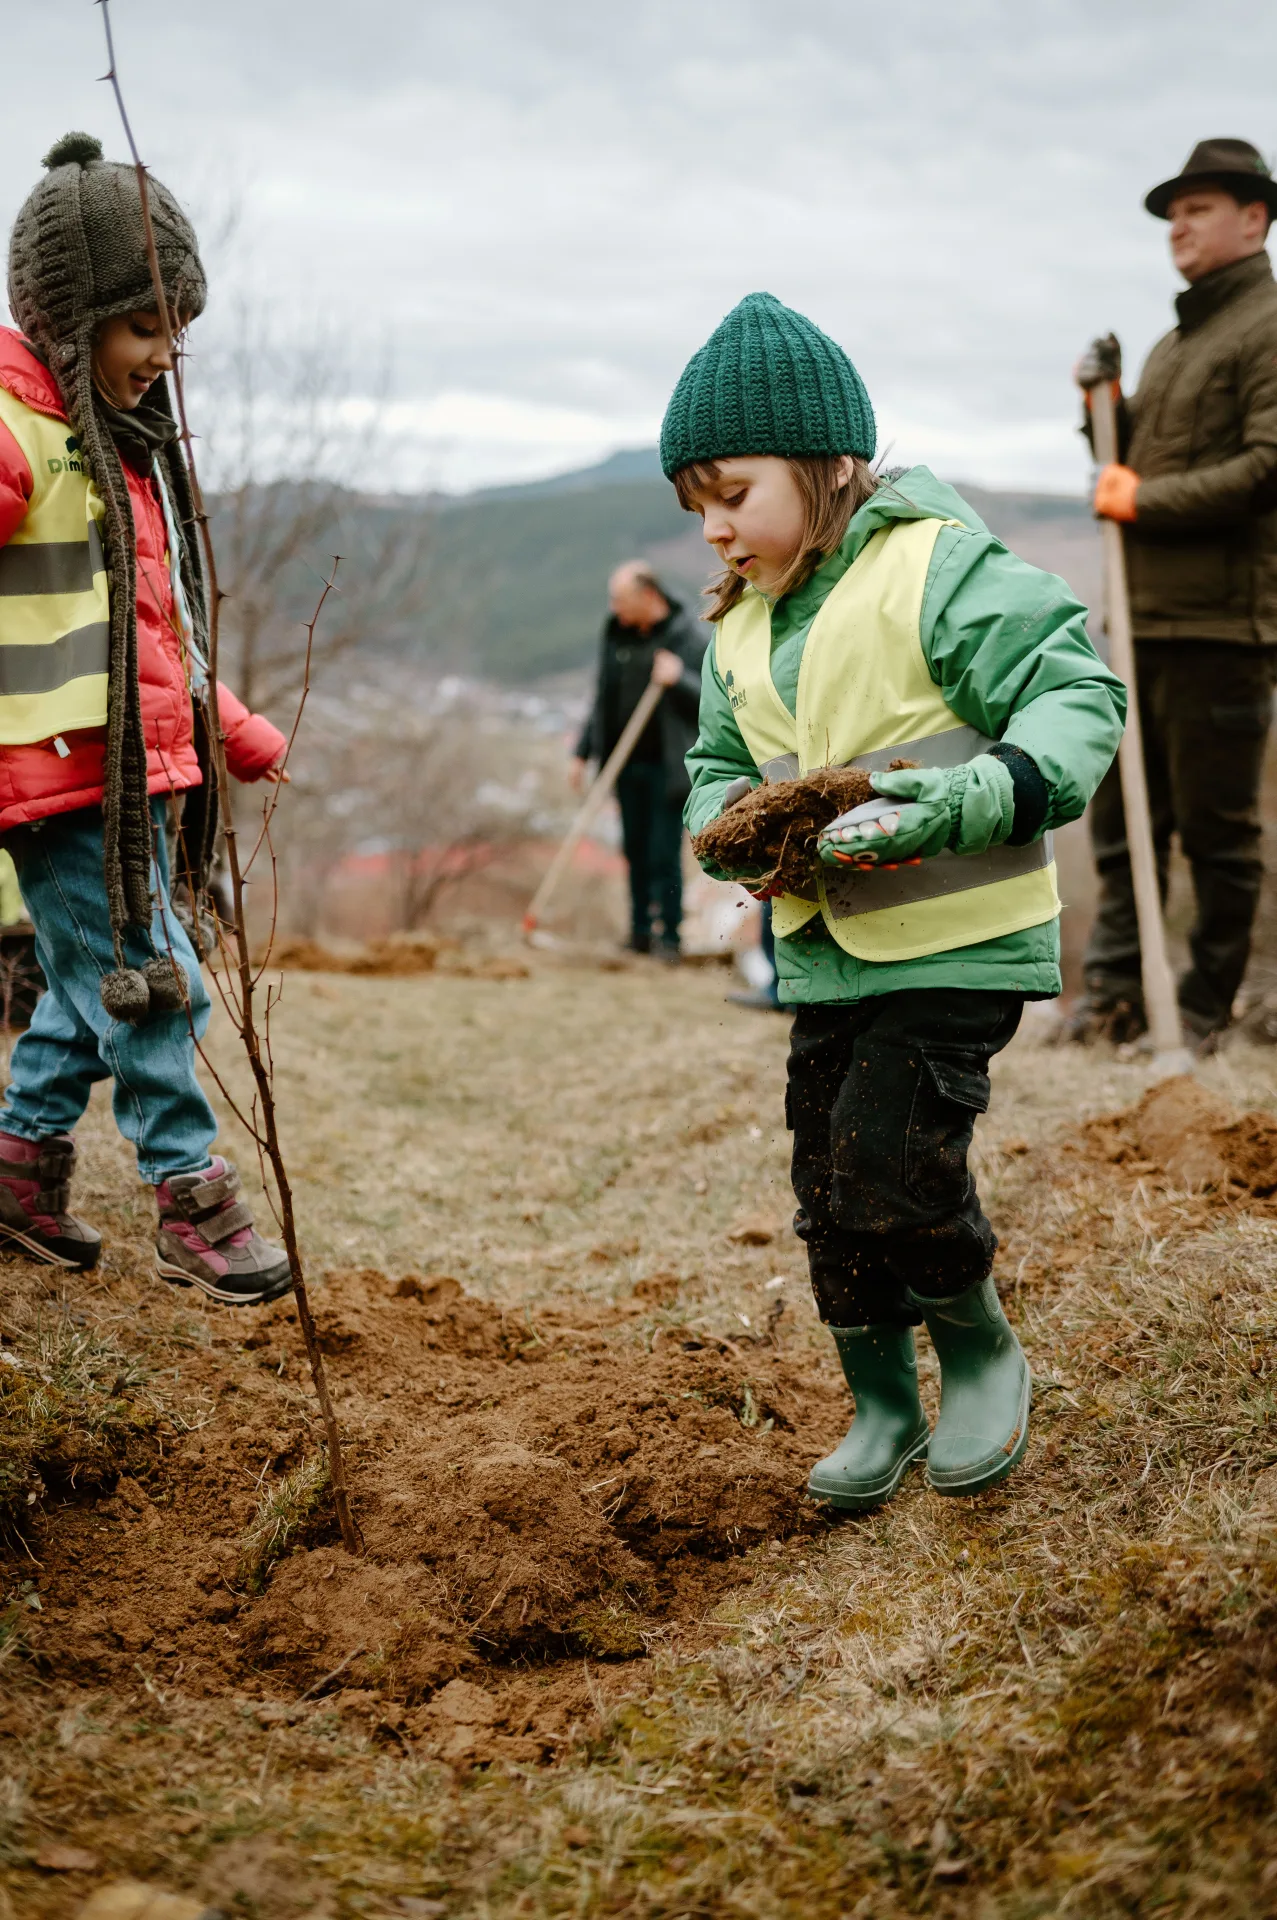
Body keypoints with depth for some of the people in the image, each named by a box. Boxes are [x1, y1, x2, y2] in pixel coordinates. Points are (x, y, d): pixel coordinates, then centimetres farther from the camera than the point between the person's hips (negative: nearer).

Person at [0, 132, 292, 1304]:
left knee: (97, 980, 17)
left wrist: (236, 734, 27)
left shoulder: (127, 435, 17)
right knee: (147, 983, -6)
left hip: (134, 769, 9)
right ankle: (193, 1206, 3)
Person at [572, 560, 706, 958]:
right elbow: (602, 699, 18)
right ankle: (639, 933, 15)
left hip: (666, 765, -5)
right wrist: (583, 752, 16)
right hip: (627, 764, 5)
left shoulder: (686, 637, -6)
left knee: (664, 854, -7)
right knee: (635, 851, 8)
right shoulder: (616, 634, 9)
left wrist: (680, 679, -23)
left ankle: (670, 936, 2)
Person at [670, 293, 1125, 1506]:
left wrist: (966, 800, -32)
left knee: (890, 1157, -15)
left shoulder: (939, 569, -12)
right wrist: (731, 829, -4)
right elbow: (717, 763, 21)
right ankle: (881, 1408, 26)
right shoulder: (741, 629, 11)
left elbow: (1079, 700, -16)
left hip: (958, 939, -7)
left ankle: (983, 1355, 12)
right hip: (824, 947, 7)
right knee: (827, 1186, 8)